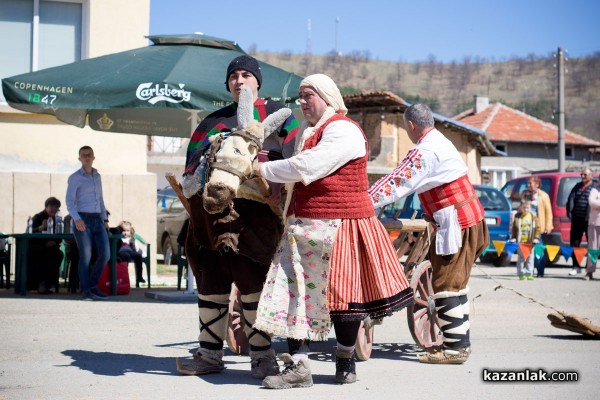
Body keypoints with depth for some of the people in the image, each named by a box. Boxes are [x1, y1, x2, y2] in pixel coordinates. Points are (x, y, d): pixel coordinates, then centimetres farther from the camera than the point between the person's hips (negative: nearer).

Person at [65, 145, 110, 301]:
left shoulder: (97, 176, 16)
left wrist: (105, 219, 13)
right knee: (86, 256, -7)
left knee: (105, 255, -4)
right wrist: (76, 219, -25)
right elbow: (70, 201, -9)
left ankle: (93, 286, 12)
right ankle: (86, 291, 2)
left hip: (97, 220, 5)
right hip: (82, 221, -5)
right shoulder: (74, 178, -2)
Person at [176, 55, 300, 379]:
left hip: (252, 215, -5)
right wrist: (191, 183, -2)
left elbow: (294, 157, -4)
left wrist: (279, 187, -20)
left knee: (253, 282, -6)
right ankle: (210, 355, 16)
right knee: (210, 283, 8)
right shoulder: (214, 121, 21)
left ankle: (262, 356, 0)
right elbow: (194, 159, 18)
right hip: (210, 215, 5)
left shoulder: (276, 115, 7)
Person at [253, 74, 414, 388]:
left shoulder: (342, 130, -11)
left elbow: (306, 168, -19)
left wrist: (263, 170, -9)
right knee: (294, 291, -1)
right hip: (303, 226, 9)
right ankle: (298, 367, -1)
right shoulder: (308, 131, 20)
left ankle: (346, 360, 21)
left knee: (342, 292, 3)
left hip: (338, 227, -8)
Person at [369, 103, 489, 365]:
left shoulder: (425, 153, -17)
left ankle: (454, 347, -7)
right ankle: (460, 342, 21)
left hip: (456, 225, -10)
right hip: (469, 221, 10)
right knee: (455, 284, 15)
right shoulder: (441, 143, 17)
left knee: (446, 285, -7)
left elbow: (396, 183, -21)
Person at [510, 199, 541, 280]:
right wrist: (513, 237, -5)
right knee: (521, 257, 3)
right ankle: (521, 274, 7)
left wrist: (536, 237, -6)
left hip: (530, 241, 1)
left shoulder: (534, 217, 3)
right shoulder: (517, 217, 2)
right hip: (520, 241, -1)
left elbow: (538, 228, 3)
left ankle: (529, 274, 6)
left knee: (530, 258, 2)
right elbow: (514, 228, 4)